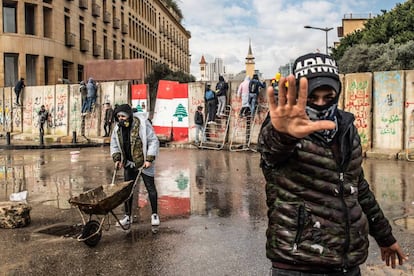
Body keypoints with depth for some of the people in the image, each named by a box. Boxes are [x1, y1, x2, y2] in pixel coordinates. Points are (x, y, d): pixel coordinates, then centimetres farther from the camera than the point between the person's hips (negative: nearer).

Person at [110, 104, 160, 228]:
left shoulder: (142, 124, -17)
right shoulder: (118, 128, 0)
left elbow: (154, 142, -14)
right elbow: (114, 145, 12)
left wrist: (149, 159, -19)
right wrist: (117, 159, -2)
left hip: (144, 163, -5)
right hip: (129, 164, 5)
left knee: (150, 187, 2)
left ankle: (154, 214, 15)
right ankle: (128, 216, 20)